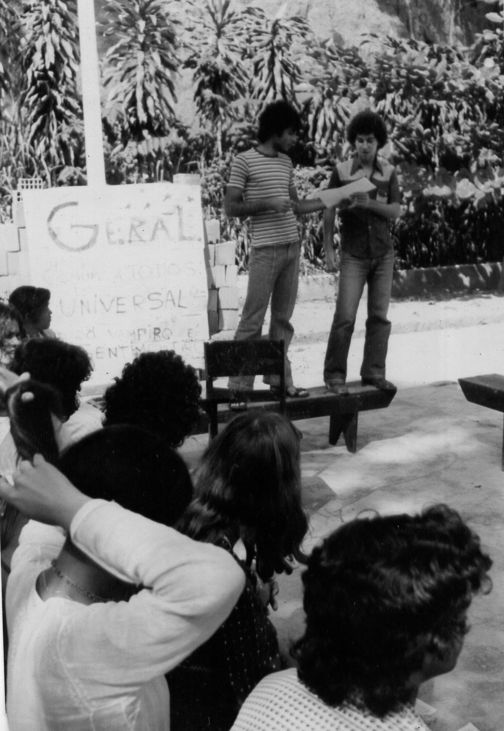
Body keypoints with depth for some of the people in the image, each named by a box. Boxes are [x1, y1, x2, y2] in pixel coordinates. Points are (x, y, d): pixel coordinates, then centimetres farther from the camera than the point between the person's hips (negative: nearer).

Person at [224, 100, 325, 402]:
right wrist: (266, 204, -17)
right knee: (253, 319, -5)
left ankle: (279, 378, 16)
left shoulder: (286, 162, 15)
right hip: (265, 249, -7)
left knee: (284, 318, 9)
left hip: (292, 246, 7)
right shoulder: (244, 161, -5)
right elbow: (231, 207, -7)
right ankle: (240, 385, 0)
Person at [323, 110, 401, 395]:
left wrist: (368, 202, -20)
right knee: (345, 316, -9)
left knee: (379, 316, 5)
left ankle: (374, 373, 14)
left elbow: (395, 211, -4)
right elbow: (329, 211, 0)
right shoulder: (341, 171, -4)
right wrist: (329, 250, -4)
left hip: (384, 253, 3)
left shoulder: (388, 171, 1)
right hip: (354, 255, -3)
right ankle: (335, 375, 0)